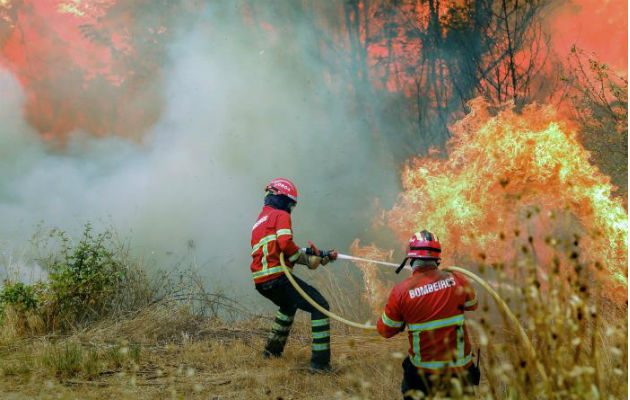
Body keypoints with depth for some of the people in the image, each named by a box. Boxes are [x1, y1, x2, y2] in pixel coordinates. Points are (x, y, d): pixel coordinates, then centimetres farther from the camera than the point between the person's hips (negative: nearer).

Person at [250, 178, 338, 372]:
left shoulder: (260, 220, 27)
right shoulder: (280, 215, 0)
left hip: (261, 281, 9)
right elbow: (286, 245, -18)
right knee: (320, 306, -6)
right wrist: (309, 260, -3)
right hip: (278, 277, -9)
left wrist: (321, 256, 21)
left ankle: (272, 350, 42)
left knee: (288, 305, 37)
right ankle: (320, 362, -14)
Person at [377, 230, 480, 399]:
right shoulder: (457, 280, -12)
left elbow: (385, 330, -3)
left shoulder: (401, 291, -16)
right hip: (460, 366, 1)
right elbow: (472, 304, 11)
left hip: (424, 372, -1)